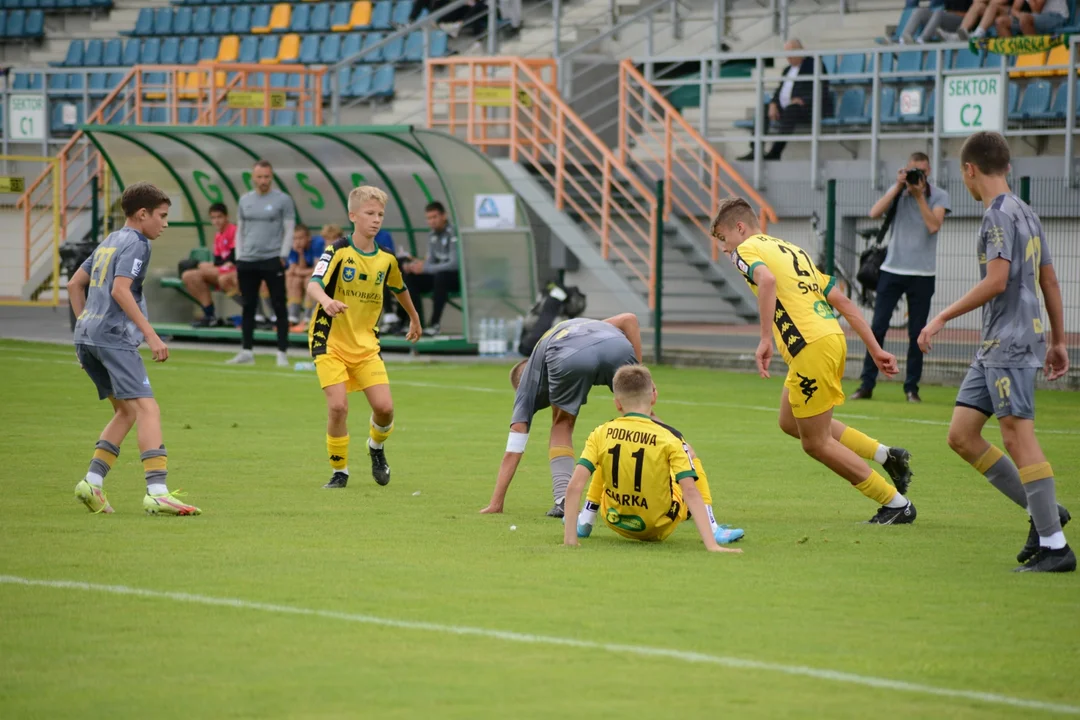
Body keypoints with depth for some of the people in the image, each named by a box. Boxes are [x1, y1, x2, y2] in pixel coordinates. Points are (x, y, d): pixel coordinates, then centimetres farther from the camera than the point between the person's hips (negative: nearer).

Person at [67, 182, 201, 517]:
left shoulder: (109, 242, 22)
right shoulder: (135, 244, -5)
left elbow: (75, 283, 26)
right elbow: (120, 290, -18)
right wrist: (151, 335, -19)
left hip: (87, 336, 10)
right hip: (114, 338, -10)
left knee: (127, 412, 17)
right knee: (148, 409, -15)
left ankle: (93, 481, 9)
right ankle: (156, 492, -27)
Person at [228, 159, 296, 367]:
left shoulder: (282, 200, -2)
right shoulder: (245, 201, 12)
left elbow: (289, 230, -3)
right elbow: (240, 230, 16)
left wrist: (283, 257, -9)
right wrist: (239, 257, 8)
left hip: (272, 260, -4)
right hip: (247, 261, 4)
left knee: (279, 307, -3)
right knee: (248, 306, 6)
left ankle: (282, 352, -1)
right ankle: (247, 352, 12)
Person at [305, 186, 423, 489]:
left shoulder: (386, 260, 4)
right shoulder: (338, 252, -12)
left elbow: (400, 289, 25)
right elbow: (313, 285, -27)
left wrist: (414, 318, 39)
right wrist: (326, 301, -49)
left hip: (366, 344, 4)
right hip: (330, 342, -4)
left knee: (384, 407, -9)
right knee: (338, 406, -17)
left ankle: (376, 447, 25)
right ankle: (339, 472, 3)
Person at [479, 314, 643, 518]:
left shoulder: (529, 377, 38)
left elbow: (512, 453, 34)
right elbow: (629, 319, 29)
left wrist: (496, 504, 37)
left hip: (569, 360, -1)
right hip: (616, 346, 1)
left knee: (562, 425, 28)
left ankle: (564, 500, 10)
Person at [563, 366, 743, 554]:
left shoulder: (601, 434, -13)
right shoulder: (669, 440, -19)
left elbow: (574, 486, -22)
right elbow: (691, 493, -28)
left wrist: (570, 538, -20)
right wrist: (711, 545, -32)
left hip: (615, 523, 2)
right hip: (659, 528, -2)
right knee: (690, 454, 19)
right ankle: (713, 531, 28)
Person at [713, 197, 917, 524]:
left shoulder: (747, 249, 0)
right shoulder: (792, 250, 25)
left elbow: (767, 280, -25)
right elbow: (842, 301, 20)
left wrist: (765, 339, -26)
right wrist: (876, 350, 18)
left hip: (812, 347, -9)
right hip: (833, 337, 9)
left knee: (816, 443, 4)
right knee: (790, 422, 25)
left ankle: (897, 505, 7)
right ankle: (886, 455, 20)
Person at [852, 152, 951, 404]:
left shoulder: (939, 196, -1)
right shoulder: (898, 191, 5)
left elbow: (934, 225, -17)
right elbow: (875, 213, -10)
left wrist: (919, 195, -15)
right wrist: (898, 186, -13)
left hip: (922, 274, -1)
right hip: (892, 270, 1)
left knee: (917, 334, 2)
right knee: (877, 328, -3)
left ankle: (911, 387, 10)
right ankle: (867, 385, 2)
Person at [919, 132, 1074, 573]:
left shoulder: (1000, 215, -11)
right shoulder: (1026, 214, 18)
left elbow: (996, 281, -20)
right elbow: (1049, 281, 21)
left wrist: (943, 318, -13)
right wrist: (1058, 342, 25)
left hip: (1012, 345, -10)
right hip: (994, 349, 10)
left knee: (1018, 437, -12)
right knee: (961, 436, 8)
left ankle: (1055, 547, -12)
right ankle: (1042, 512, 9)